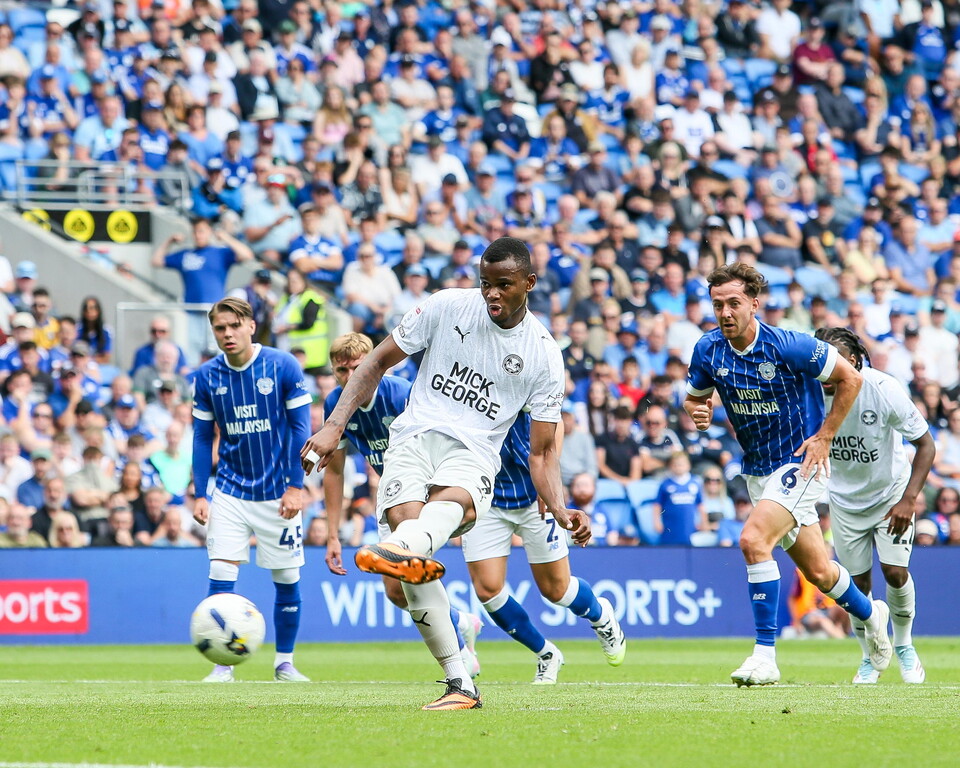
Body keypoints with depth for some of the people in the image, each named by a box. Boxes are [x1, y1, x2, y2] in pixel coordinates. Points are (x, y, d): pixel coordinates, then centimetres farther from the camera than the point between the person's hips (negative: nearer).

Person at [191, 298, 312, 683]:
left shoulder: (283, 366, -9)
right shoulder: (207, 376, -2)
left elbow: (301, 427, -6)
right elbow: (202, 438, 5)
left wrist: (296, 486, -11)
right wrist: (200, 495, 0)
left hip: (278, 492, -1)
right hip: (230, 493, 1)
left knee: (287, 579, 4)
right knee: (221, 575, -10)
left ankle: (284, 663, 19)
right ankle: (222, 665, -4)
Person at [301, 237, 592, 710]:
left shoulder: (543, 355, 5)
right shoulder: (447, 307, 5)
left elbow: (542, 450, 10)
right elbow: (378, 362, 13)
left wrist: (560, 509, -8)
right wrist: (334, 427, 2)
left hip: (475, 455, -1)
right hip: (416, 436, 1)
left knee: (454, 499, -38)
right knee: (404, 513, -29)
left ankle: (403, 549, -77)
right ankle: (460, 684, -26)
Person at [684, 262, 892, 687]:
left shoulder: (788, 346, -20)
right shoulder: (709, 349, -6)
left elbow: (850, 378, -9)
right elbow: (693, 396, 11)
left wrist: (824, 437, -11)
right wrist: (698, 412, -14)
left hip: (799, 462, -6)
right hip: (757, 471, 6)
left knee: (753, 540, -27)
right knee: (818, 572, 15)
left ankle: (765, 654, -22)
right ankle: (870, 614, 46)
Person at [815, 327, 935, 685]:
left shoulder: (883, 389, -28)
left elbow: (926, 444, -18)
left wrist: (908, 501, -26)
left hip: (891, 491, -2)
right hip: (845, 497, 2)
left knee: (895, 572, -12)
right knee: (858, 581, 1)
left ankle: (904, 645, 15)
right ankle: (870, 658, 23)